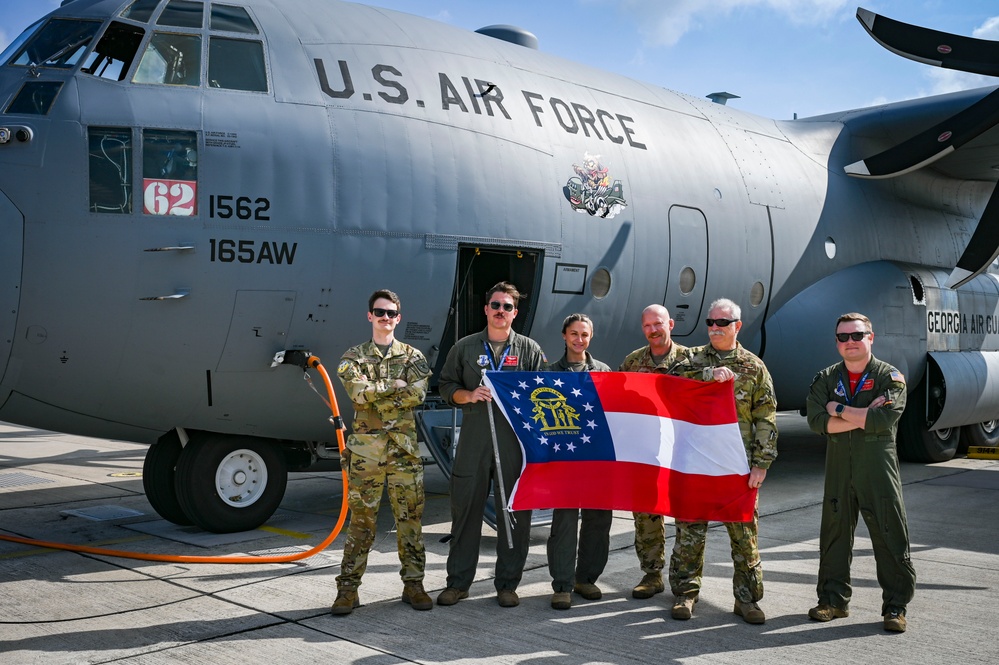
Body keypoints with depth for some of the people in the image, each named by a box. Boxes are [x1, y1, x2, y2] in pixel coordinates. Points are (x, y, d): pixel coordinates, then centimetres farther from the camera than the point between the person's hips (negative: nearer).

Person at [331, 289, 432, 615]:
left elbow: (418, 394, -9)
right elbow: (360, 392, -11)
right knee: (361, 519, 1)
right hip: (365, 447, -1)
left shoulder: (413, 357, 9)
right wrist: (394, 386, -6)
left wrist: (376, 399, -11)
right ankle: (348, 588, 7)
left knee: (410, 517, 5)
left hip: (405, 448, 1)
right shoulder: (353, 357, 7)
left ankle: (413, 583, 15)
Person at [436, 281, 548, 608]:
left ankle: (507, 584, 13)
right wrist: (469, 395, -5)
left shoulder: (530, 349, 9)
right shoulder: (465, 347, 12)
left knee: (515, 512, 2)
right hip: (473, 439, 1)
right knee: (465, 507, 3)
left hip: (516, 440, 0)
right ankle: (458, 582, 14)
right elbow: (446, 386, 13)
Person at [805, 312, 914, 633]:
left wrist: (840, 409, -9)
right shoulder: (825, 379, 8)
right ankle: (833, 600, 21)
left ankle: (896, 606, 11)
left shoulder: (890, 377, -1)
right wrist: (864, 416, -13)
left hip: (879, 472, -3)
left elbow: (884, 419, -17)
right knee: (834, 534, 9)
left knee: (890, 537, -1)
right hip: (838, 471, 3)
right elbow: (816, 420, -7)